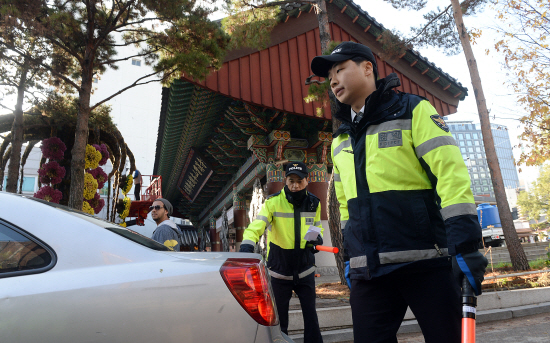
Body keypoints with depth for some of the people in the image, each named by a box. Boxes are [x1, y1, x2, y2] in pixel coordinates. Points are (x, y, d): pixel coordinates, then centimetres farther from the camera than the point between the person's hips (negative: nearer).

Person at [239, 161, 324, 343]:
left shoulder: (314, 203, 0)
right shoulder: (273, 202, -13)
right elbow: (257, 225, -24)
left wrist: (318, 237, -9)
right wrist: (247, 245, -42)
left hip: (305, 269, 3)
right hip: (279, 271, -2)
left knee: (310, 313, 9)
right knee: (279, 316, 9)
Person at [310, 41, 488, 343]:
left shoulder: (413, 110, 1)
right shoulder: (339, 140, 18)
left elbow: (451, 172, -8)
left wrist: (465, 243, -16)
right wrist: (349, 255, 20)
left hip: (426, 263, -4)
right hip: (369, 272, 5)